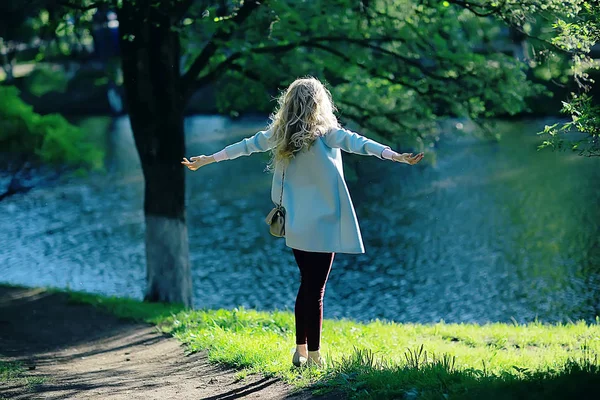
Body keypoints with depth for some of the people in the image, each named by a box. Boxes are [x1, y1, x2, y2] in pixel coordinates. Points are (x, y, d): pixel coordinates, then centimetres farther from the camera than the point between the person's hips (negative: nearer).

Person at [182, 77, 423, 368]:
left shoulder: (279, 134, 5)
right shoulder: (325, 133, -11)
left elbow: (246, 145, 16)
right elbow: (356, 142, -25)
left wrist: (208, 159, 29)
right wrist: (395, 156, -35)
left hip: (295, 226, 6)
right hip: (321, 224, -5)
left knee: (307, 285, 17)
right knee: (315, 290, -1)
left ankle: (301, 352, 20)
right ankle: (314, 357, 3)